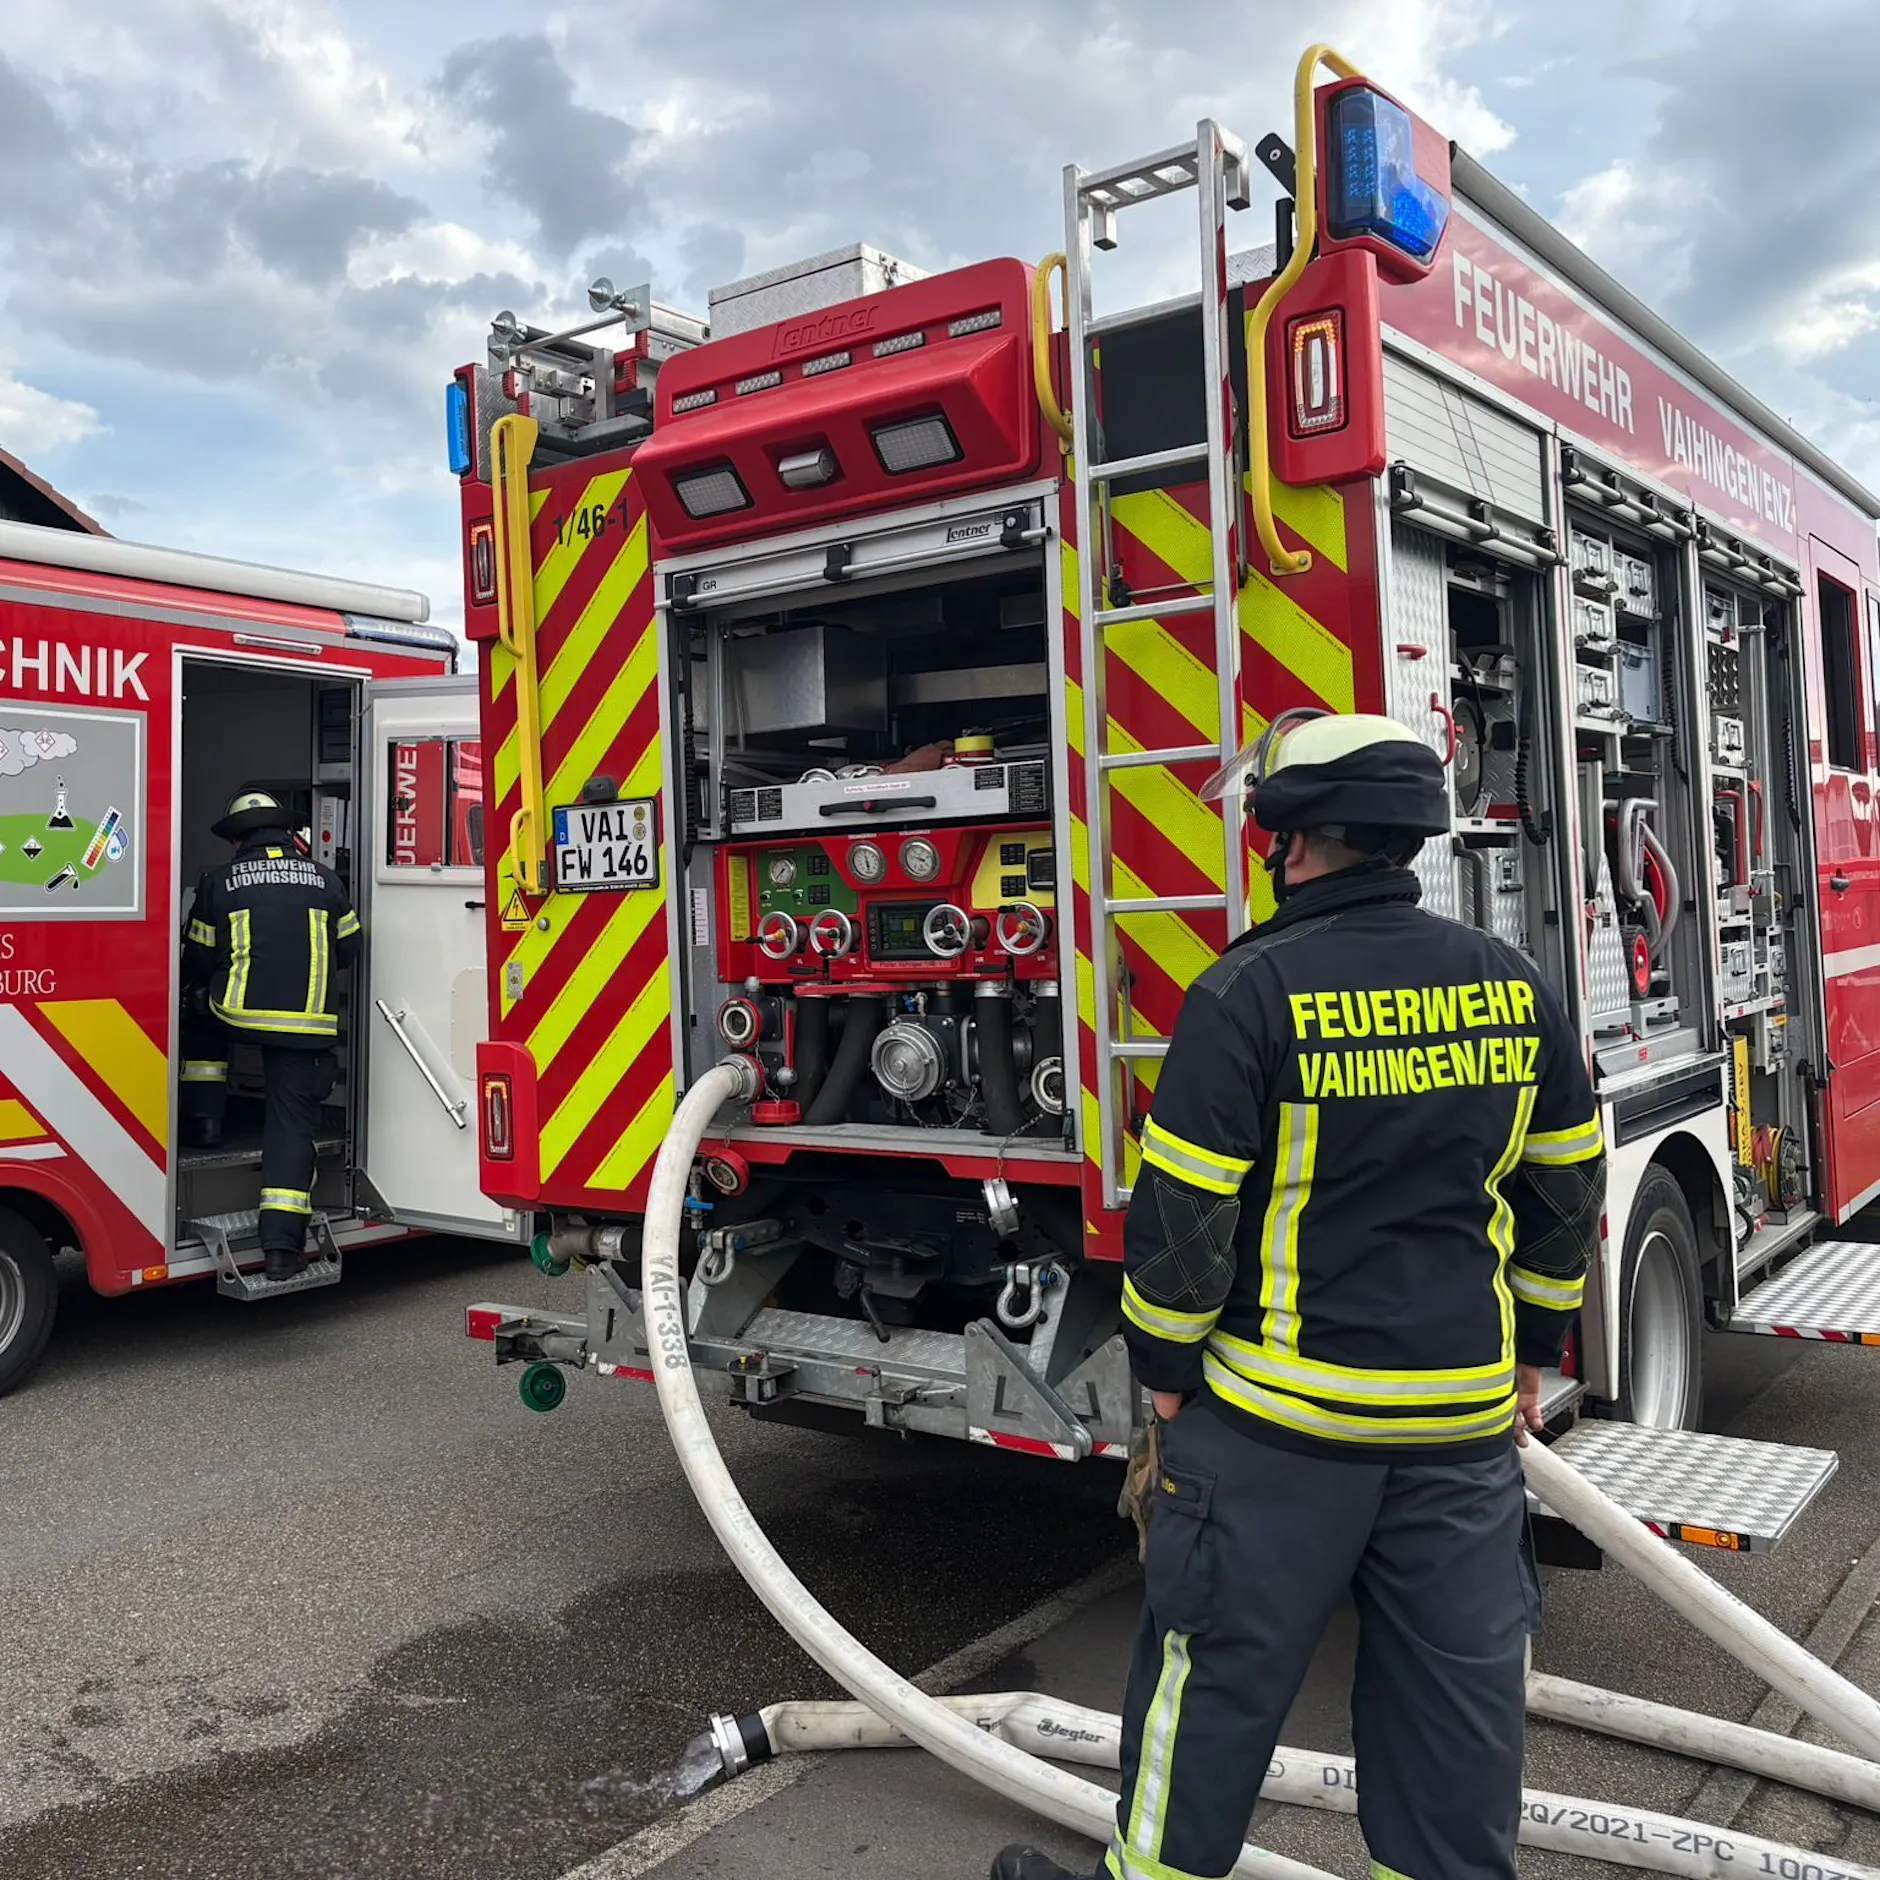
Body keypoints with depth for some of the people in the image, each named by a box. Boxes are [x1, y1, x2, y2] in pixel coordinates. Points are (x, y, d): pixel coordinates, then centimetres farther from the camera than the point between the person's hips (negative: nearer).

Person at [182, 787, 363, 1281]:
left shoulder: (221, 881, 5)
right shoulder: (324, 879, 11)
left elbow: (197, 961, 10)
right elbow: (347, 948, 19)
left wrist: (202, 988, 32)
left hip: (237, 1011, -1)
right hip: (307, 1025, 1)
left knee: (198, 1021, 34)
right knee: (291, 1121, 3)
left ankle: (204, 1118, 27)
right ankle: (283, 1242, -5)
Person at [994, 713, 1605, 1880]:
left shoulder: (1252, 992, -15)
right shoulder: (1515, 986, 2)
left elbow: (1183, 1213, -14)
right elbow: (1568, 1190, 11)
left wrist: (1166, 1367, 1)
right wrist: (1533, 1350, 21)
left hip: (1280, 1414, -4)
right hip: (1468, 1414, 5)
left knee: (1219, 1670, 11)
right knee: (1457, 1687, 15)